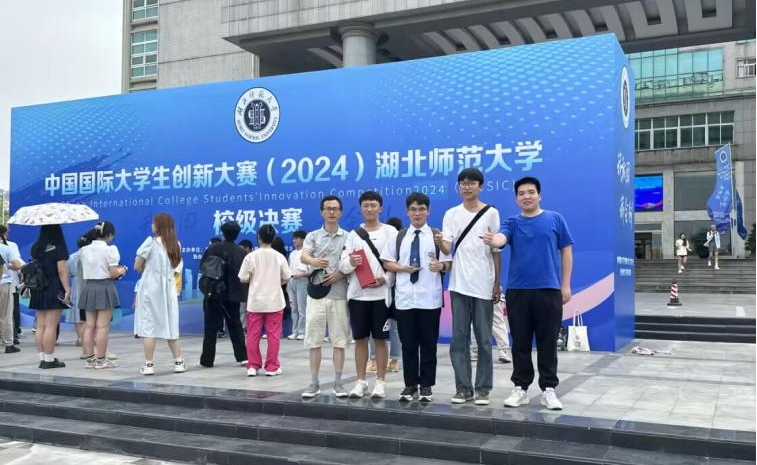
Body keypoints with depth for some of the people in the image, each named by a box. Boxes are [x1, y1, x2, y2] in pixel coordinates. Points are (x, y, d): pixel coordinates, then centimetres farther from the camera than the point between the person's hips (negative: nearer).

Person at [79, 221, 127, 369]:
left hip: (88, 287, 6)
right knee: (102, 326, -1)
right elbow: (113, 273, -14)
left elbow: (85, 270, 10)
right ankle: (100, 360, 3)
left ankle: (90, 359, 14)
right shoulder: (110, 249, -10)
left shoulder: (84, 250, 7)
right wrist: (122, 270, 8)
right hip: (105, 288, -5)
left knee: (89, 326, 9)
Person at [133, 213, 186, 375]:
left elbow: (137, 266, -6)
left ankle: (148, 365, 1)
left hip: (150, 288, -5)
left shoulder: (151, 242, -8)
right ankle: (178, 362, 13)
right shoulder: (176, 245, 6)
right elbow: (176, 269, 10)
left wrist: (146, 270, 13)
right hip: (169, 288, 5)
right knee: (170, 325, 12)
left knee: (148, 326, 1)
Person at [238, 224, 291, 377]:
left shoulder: (251, 256, -6)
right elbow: (286, 278, 2)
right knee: (273, 335, 5)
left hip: (255, 301, 0)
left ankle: (253, 366, 11)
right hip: (275, 301, 0)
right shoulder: (279, 257, -3)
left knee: (253, 335, 9)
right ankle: (272, 367, 7)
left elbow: (243, 279, -5)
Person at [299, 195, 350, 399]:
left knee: (339, 340, 3)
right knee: (314, 340, 2)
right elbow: (304, 256, -11)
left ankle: (338, 382, 11)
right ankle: (314, 383, 10)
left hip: (339, 294, 0)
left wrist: (340, 274, -13)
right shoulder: (312, 236, 7)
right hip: (317, 292, 0)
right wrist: (314, 262, -34)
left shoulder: (348, 237, 8)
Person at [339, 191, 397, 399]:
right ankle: (361, 381, 15)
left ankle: (380, 382, 11)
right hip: (358, 294, 2)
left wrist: (385, 279, -14)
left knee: (380, 339, 3)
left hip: (381, 294, -2)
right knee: (360, 339, 7)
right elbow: (342, 266, 5)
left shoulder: (390, 232, 3)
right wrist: (350, 262, -17)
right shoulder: (353, 234, 9)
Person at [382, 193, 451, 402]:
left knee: (428, 344, 4)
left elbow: (448, 263, 2)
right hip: (404, 298, 2)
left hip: (429, 299, -2)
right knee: (408, 344, 7)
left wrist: (440, 265, -21)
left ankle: (426, 386, 14)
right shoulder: (398, 237, 10)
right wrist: (403, 268, -9)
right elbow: (387, 262, 9)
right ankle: (410, 385, 17)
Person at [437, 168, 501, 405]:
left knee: (484, 339, 2)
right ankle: (463, 388, 12)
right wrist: (439, 242, -27)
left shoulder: (491, 213, 3)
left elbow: (496, 251, 4)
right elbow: (448, 248, -3)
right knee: (459, 338, 4)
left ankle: (482, 389, 10)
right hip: (459, 284, 2)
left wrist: (497, 283, 1)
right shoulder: (451, 214, 7)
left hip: (483, 284, -2)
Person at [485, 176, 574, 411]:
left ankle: (548, 389, 14)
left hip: (548, 290, -1)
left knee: (548, 343, 4)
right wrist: (492, 240, -40)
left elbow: (566, 251, 6)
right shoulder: (512, 223, 6)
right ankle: (520, 387, 17)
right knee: (520, 343, 7)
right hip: (517, 291, 1)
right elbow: (501, 238, -15)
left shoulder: (555, 219, 5)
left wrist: (565, 285, 0)